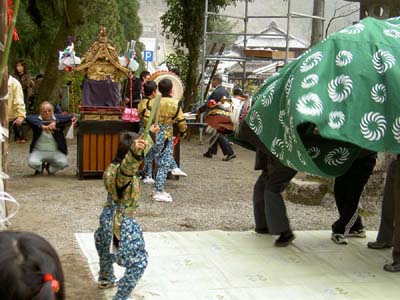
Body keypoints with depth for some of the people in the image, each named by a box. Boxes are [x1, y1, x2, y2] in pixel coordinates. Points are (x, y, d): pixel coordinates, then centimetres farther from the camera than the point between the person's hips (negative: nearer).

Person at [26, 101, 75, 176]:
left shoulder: (58, 118, -3)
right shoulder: (37, 119, -5)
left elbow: (69, 118, -21)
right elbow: (29, 118, -26)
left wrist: (55, 123, -36)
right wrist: (41, 126, -43)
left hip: (55, 152, 0)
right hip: (39, 151, 0)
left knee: (63, 162, -25)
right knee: (32, 162, -27)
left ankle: (50, 168, 13)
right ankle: (40, 168, 14)